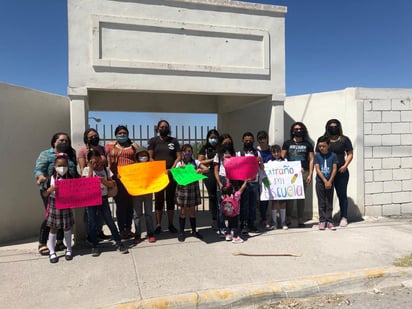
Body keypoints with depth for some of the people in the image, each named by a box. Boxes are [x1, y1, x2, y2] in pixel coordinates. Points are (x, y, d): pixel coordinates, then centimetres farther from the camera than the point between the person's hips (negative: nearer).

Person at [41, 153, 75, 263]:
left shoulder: (71, 178, -5)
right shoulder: (51, 178, -6)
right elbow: (44, 195, -1)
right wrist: (50, 190, -20)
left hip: (66, 206, 1)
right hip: (54, 206, -1)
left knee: (67, 228, 10)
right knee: (53, 229, 7)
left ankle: (68, 250, 26)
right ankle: (52, 252, 19)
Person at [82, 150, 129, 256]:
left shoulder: (106, 169, 2)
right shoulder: (87, 169, -1)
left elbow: (112, 185, 0)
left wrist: (103, 180, -18)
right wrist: (91, 168, -15)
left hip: (103, 198, 1)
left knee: (110, 221, 2)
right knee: (92, 223, 3)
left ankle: (118, 243, 11)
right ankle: (94, 246, 18)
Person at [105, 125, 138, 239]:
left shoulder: (134, 146, 12)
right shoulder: (110, 146, 11)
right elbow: (108, 163, 8)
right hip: (117, 179, -1)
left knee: (130, 204, 4)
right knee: (120, 204, 0)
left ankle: (128, 228, 16)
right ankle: (121, 229, 9)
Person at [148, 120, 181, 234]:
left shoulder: (174, 141, 8)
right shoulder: (153, 140, 5)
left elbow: (179, 156, 3)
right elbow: (150, 157, -1)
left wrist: (171, 169, -9)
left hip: (171, 174, 1)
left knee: (170, 199, 6)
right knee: (159, 200, 3)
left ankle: (171, 224, 14)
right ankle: (158, 225, 9)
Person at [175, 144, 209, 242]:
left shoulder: (195, 162, 1)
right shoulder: (179, 164, -1)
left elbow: (206, 169, -6)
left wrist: (200, 170, -25)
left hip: (193, 188, 1)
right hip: (182, 189, -1)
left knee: (192, 210, 11)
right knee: (183, 211, 4)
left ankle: (194, 231, 23)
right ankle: (181, 232, 15)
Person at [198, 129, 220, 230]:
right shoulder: (205, 148, 9)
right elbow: (200, 162, 2)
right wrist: (212, 160, -6)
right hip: (210, 174, -1)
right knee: (212, 197, 5)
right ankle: (214, 220, 14)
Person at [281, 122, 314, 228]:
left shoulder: (308, 144, 13)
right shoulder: (287, 143, 11)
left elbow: (311, 160, 9)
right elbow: (282, 158, 9)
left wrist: (310, 174, 1)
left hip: (303, 172, 1)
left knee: (301, 197, 3)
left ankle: (301, 220, 11)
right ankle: (287, 219, 5)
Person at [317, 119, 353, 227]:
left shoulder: (344, 139, 6)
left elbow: (350, 154, 6)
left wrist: (345, 166, -8)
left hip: (341, 171, -1)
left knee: (342, 194, 3)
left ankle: (344, 217, 12)